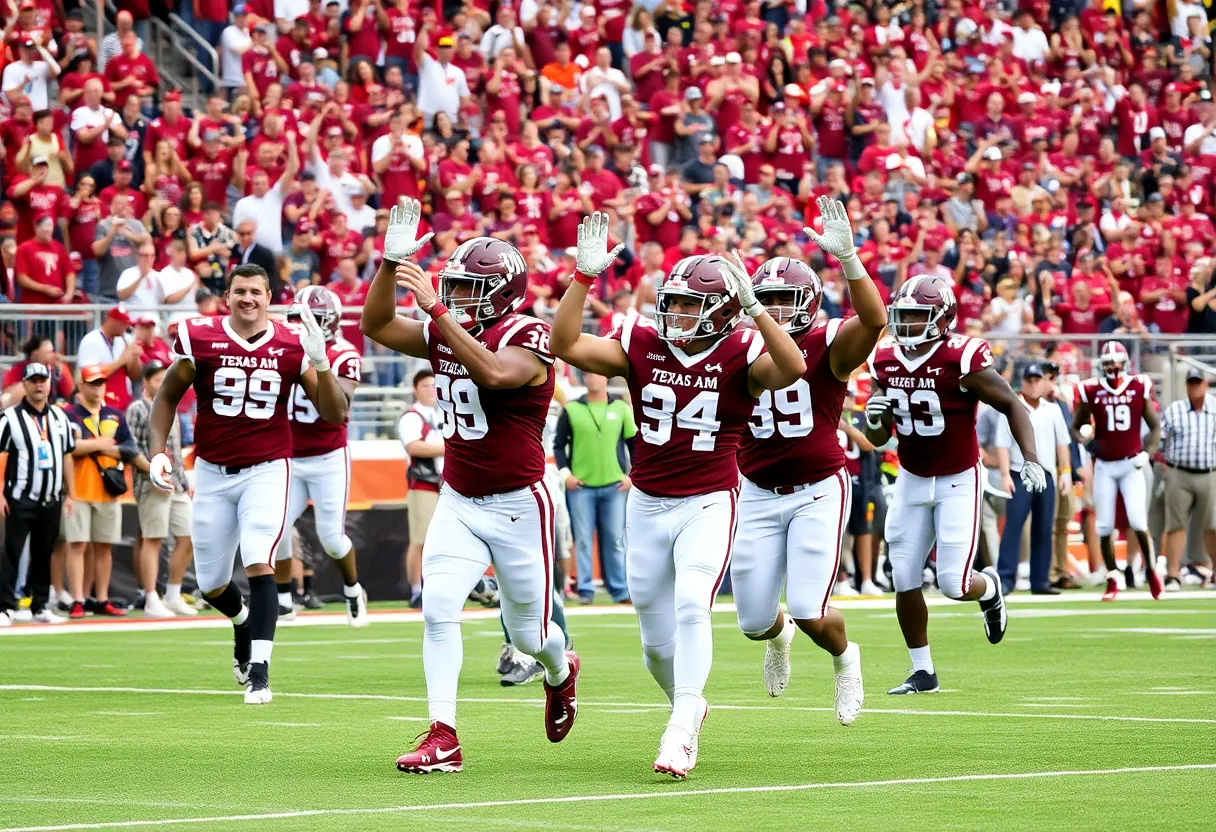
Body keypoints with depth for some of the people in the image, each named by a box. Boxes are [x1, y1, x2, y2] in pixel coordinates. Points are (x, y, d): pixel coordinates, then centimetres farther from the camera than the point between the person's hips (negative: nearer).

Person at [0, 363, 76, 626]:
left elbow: (66, 455, 17)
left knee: (44, 555, 9)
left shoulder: (60, 417, 12)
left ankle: (40, 607, 16)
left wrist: (70, 494, 13)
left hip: (51, 500, 5)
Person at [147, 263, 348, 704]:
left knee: (259, 563, -21)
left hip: (267, 470, -2)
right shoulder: (201, 339, -6)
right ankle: (244, 623, 46)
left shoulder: (291, 346, -5)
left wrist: (320, 364, -19)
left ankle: (259, 669, -19)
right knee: (212, 583, 11)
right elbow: (167, 396, 8)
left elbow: (335, 413, -4)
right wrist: (158, 452, -2)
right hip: (213, 473, 2)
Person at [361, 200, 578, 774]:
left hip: (518, 505, -5)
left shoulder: (526, 338, -17)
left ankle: (561, 671, 44)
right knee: (438, 608, -15)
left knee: (529, 633, 8)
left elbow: (494, 372, -37)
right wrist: (391, 263, -12)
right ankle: (442, 738, -14)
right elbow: (376, 326, 2)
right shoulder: (445, 335, 5)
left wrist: (437, 309, -39)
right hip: (458, 503, 5)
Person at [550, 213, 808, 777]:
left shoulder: (739, 354, -10)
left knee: (691, 605, -25)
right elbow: (566, 345, -12)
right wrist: (584, 275, -21)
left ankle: (680, 732, -23)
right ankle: (687, 707, 39)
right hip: (648, 504, 4)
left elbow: (792, 370, -31)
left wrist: (751, 307, -37)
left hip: (709, 504, -4)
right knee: (657, 638, 12)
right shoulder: (641, 344, -2)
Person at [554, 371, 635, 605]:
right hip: (581, 486, -1)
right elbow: (558, 444, 5)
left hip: (614, 486, 1)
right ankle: (585, 590, 2)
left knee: (615, 540, 2)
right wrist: (565, 473, -7)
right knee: (583, 540, -2)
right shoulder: (571, 410, 3)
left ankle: (619, 590, 6)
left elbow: (635, 443, 10)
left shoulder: (621, 409, 6)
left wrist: (633, 475, 1)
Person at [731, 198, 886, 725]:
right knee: (753, 622, 5)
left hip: (819, 491, -4)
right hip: (758, 496, 4)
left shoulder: (828, 347, -10)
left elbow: (874, 319, -32)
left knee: (810, 614, -13)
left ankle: (844, 659, 25)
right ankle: (777, 634, 46)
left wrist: (846, 256, -42)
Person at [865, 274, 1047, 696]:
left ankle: (990, 588, 27)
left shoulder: (962, 359, -19)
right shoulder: (884, 361, -2)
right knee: (905, 580, 0)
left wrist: (1030, 459, -20)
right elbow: (878, 438, 6)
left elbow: (1011, 406, -10)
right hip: (911, 481, 5)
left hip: (958, 481, -5)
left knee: (954, 584, -10)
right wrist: (874, 416, -17)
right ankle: (922, 671, 13)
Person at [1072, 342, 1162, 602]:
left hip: (1131, 464, -1)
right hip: (1104, 466, 1)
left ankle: (1151, 570, 12)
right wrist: (1085, 439, -12)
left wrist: (1147, 453, -7)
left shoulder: (1139, 388, -1)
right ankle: (1112, 580, 12)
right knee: (1105, 526, 1)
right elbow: (1076, 427, 10)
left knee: (1138, 522, -11)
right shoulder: (1091, 391, -1)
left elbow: (1155, 426, 7)